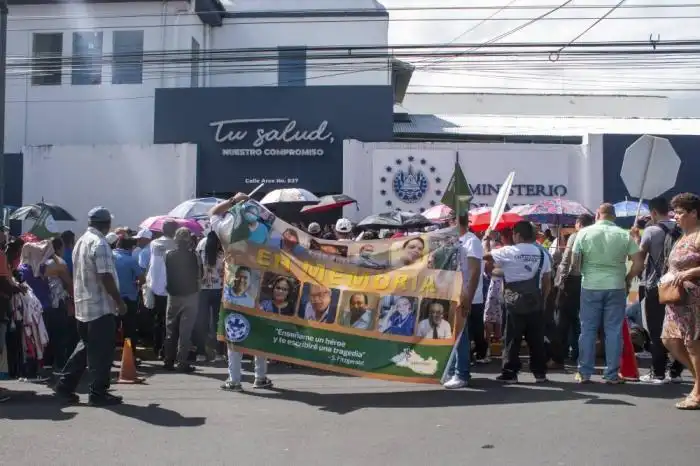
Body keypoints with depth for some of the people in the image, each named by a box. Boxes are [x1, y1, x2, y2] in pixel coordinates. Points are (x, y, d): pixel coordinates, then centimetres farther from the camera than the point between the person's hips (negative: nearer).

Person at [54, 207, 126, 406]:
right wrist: (119, 301, -15)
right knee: (102, 351, -1)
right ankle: (98, 393, 4)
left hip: (82, 304, 9)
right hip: (101, 306, -9)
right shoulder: (100, 243, -16)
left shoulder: (81, 241, 13)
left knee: (85, 347, 18)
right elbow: (106, 277, -22)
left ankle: (65, 386, 19)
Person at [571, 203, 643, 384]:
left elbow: (575, 262, 0)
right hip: (616, 287, 0)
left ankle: (584, 373, 10)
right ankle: (612, 374, 8)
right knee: (614, 331, 6)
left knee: (588, 330, 7)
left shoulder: (584, 233, -2)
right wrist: (627, 279, 12)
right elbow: (638, 264, -3)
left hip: (590, 286, 0)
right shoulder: (624, 235, 0)